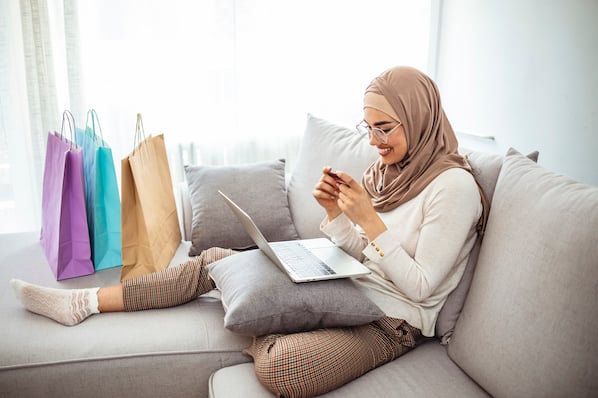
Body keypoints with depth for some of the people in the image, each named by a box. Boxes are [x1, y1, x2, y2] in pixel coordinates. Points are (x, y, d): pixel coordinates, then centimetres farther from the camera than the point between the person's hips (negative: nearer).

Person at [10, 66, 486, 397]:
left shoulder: (453, 185, -17)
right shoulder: (388, 167, 8)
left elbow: (421, 286, -18)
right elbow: (354, 255, 9)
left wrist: (370, 220, -22)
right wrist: (335, 211, -9)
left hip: (390, 320, -7)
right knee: (215, 260, 1)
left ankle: (264, 335, 3)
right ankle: (84, 302, 10)